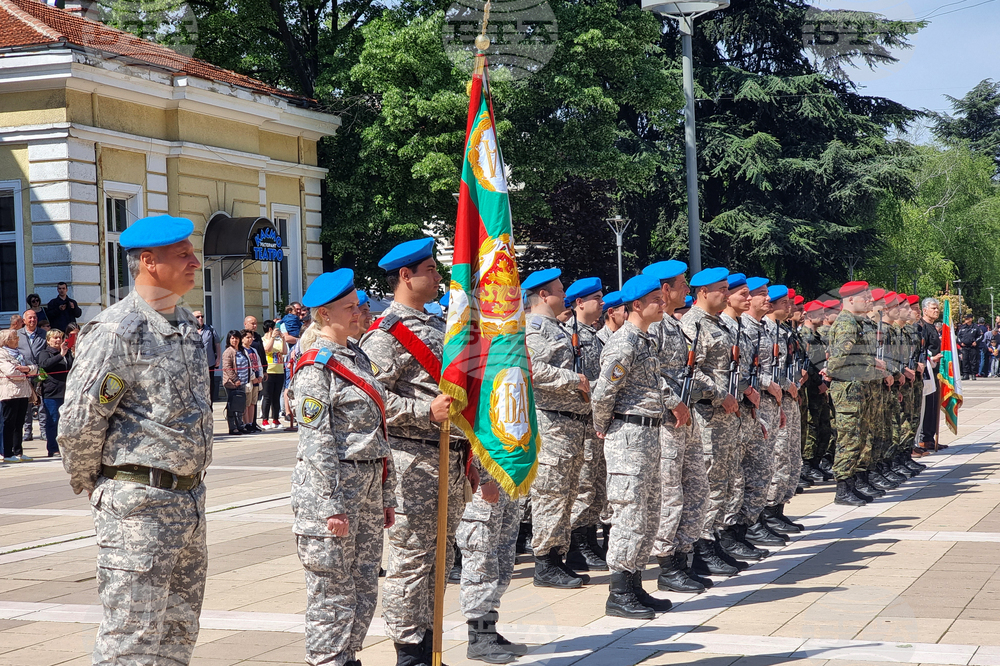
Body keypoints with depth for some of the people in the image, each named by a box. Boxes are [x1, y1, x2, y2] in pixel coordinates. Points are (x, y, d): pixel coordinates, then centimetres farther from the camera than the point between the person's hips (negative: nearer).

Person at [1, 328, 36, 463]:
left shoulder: (19, 353, 21)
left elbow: (34, 368, 15)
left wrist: (27, 368, -7)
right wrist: (25, 374, -3)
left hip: (23, 392, 7)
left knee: (19, 424, 10)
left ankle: (18, 452, 14)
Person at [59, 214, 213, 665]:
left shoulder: (186, 324, 13)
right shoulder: (117, 332, -15)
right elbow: (79, 423, -14)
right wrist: (91, 486, -1)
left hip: (189, 501, 9)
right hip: (138, 507, -9)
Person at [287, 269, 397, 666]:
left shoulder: (358, 357, 15)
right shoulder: (316, 367, -11)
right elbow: (318, 442, -16)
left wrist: (386, 495, 17)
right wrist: (331, 506, -19)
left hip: (368, 486, 9)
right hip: (332, 485, -8)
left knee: (364, 588, 13)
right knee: (333, 592, -2)